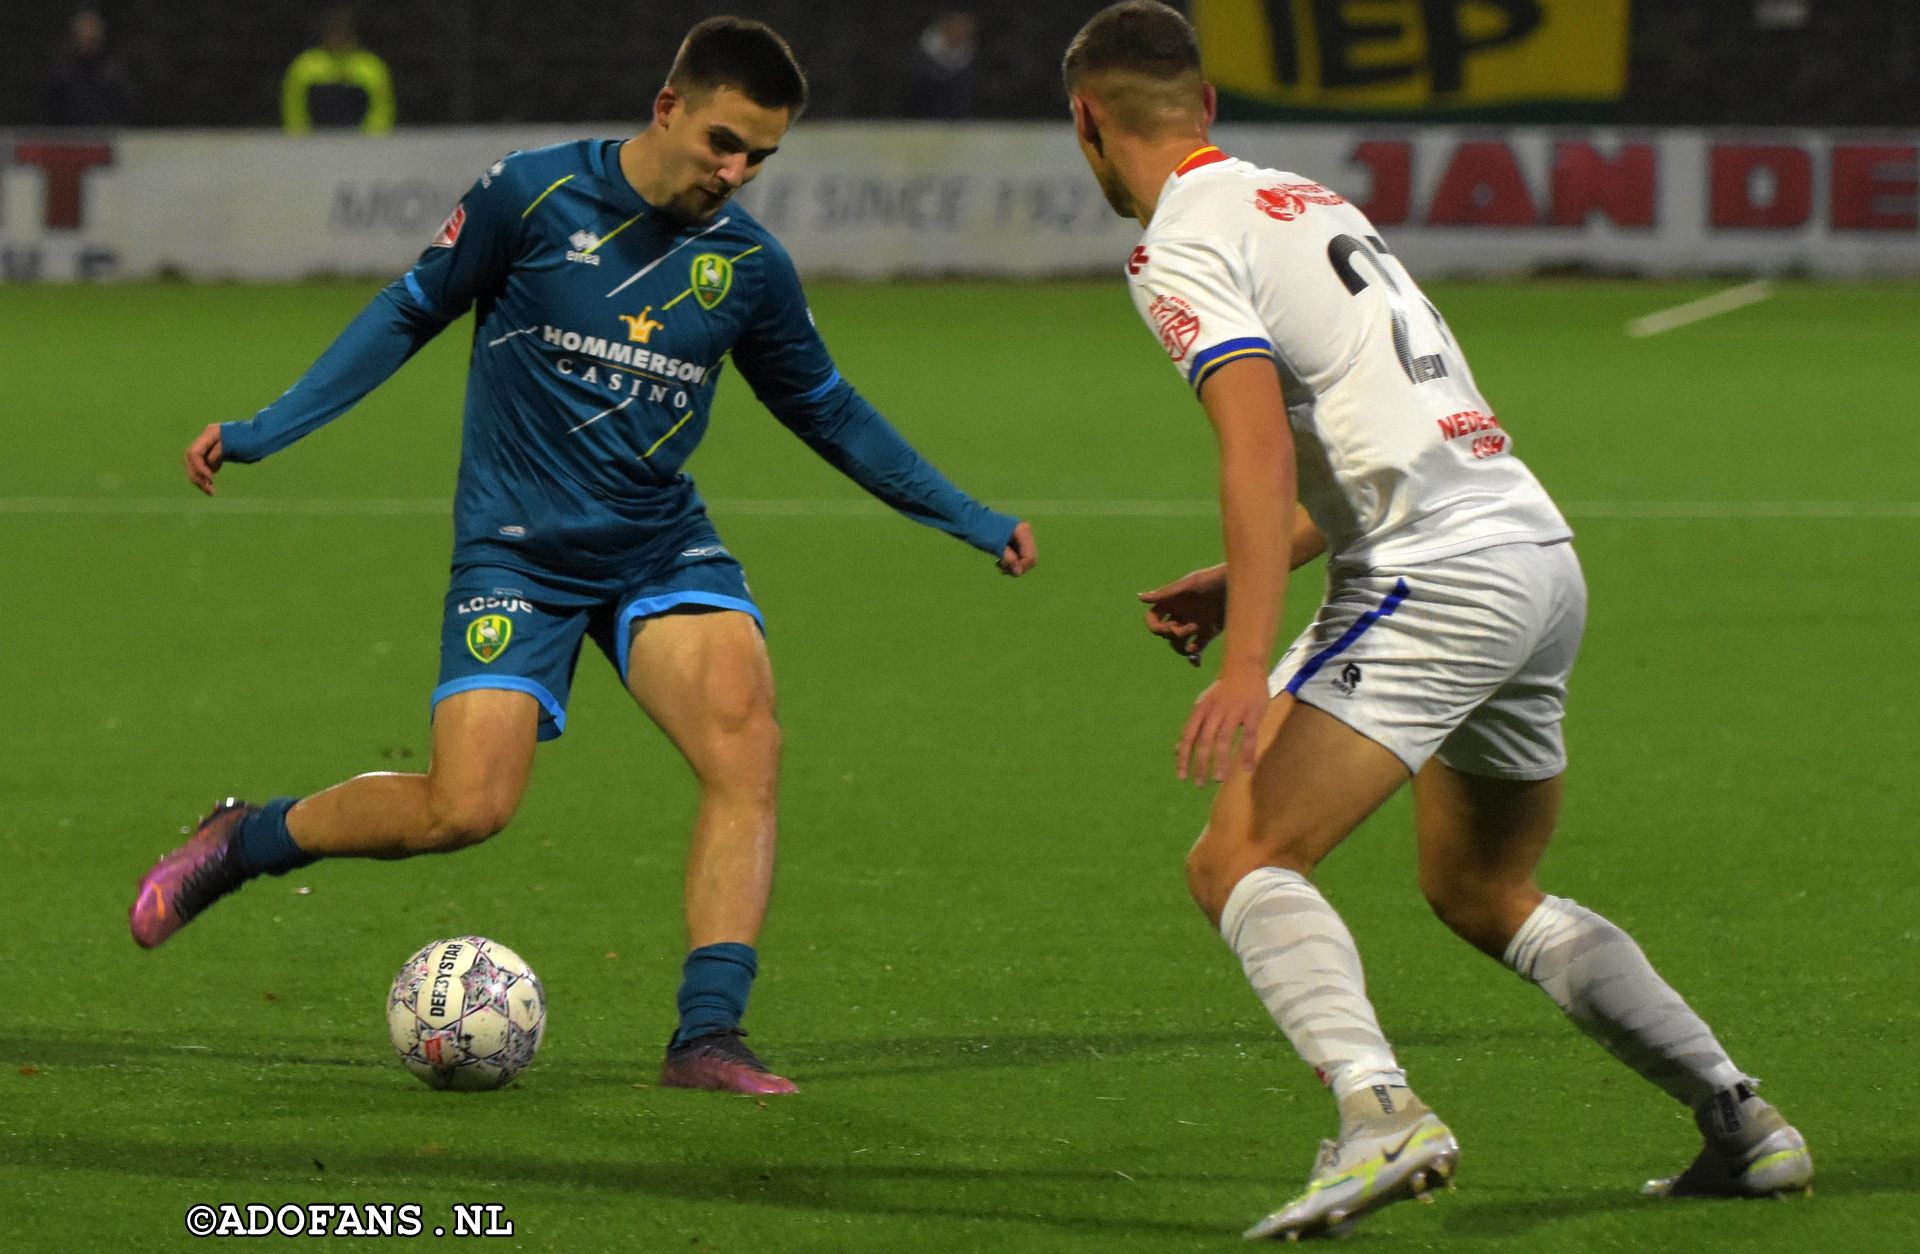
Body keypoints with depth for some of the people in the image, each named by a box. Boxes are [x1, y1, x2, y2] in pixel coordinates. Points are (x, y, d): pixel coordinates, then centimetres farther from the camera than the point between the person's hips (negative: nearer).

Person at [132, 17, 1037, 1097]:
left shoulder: (749, 265, 2)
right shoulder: (534, 195, -9)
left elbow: (829, 410, 17)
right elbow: (412, 313, 3)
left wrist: (973, 520, 17)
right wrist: (261, 433, 1)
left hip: (665, 548, 3)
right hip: (519, 555, -3)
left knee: (747, 738, -22)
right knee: (465, 808, -15)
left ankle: (709, 1037, -22)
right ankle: (243, 841, 13)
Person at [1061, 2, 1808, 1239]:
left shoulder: (1185, 244, -5)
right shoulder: (1313, 202, 23)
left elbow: (1260, 451, -17)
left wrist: (1247, 668, -23)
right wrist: (1235, 584, 28)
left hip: (1439, 576, -9)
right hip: (1542, 551, 9)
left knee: (1242, 861, -13)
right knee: (1483, 892, 25)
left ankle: (1380, 1112, -34)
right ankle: (1743, 1122, 22)